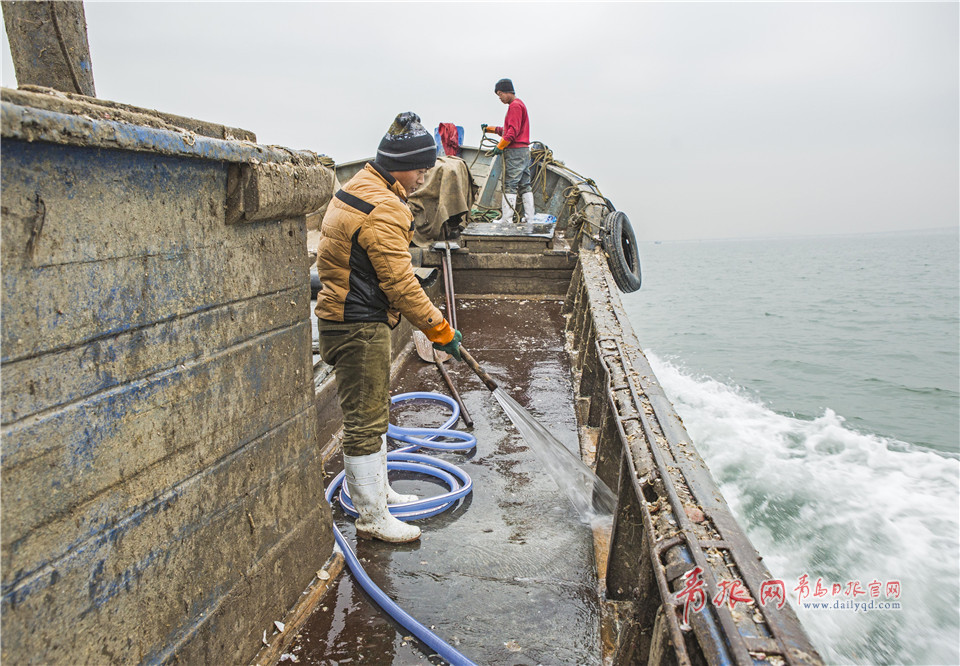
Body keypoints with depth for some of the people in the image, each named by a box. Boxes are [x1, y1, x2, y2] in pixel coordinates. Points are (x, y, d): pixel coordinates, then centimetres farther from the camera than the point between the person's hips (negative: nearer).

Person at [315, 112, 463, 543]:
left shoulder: (359, 188, 14)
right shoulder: (382, 209, -21)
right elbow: (400, 282, -22)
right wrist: (439, 329, -14)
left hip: (352, 320, 11)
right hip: (358, 328, -11)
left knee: (374, 411, 21)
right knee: (365, 422, -2)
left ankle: (378, 492, 36)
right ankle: (372, 519, 10)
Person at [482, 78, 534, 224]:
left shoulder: (514, 105, -10)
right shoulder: (520, 104, 22)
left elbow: (513, 131, -18)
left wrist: (500, 146, -14)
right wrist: (490, 129, 22)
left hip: (515, 151, -10)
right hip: (524, 151, 10)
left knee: (510, 186, -9)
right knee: (525, 185, 9)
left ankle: (506, 220, -9)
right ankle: (530, 218, 10)